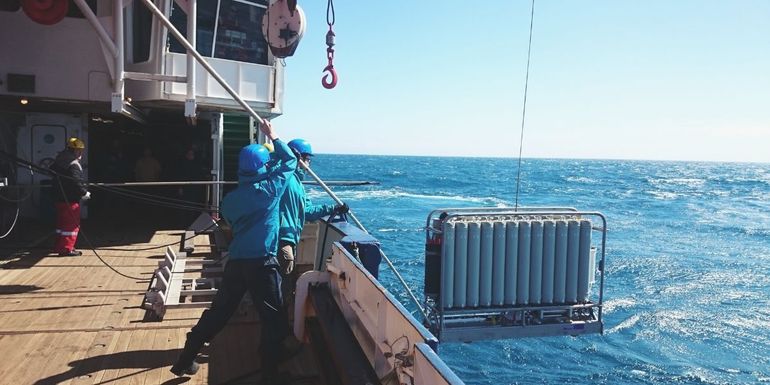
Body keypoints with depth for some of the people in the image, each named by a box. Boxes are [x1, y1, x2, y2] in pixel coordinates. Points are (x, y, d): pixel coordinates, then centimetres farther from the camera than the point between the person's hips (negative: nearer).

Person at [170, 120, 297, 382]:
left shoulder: (231, 198, 9)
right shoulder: (270, 189, -5)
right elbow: (289, 161, 8)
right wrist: (272, 137, 18)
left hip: (235, 262, 6)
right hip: (262, 263, -5)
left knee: (217, 313, 16)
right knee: (273, 318, 5)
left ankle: (186, 360, 24)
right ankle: (270, 372, 9)